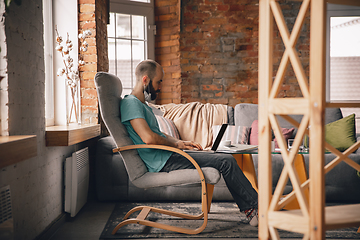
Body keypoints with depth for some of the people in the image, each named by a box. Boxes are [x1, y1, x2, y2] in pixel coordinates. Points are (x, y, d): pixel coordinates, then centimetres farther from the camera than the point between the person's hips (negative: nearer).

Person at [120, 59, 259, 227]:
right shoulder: (131, 103, -12)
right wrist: (176, 144, -8)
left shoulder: (143, 106, 21)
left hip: (165, 156, 10)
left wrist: (181, 142, 11)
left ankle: (248, 210, 6)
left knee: (226, 158, 6)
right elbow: (148, 138, -24)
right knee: (226, 162, -12)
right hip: (162, 162, -10)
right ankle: (256, 206, 2)